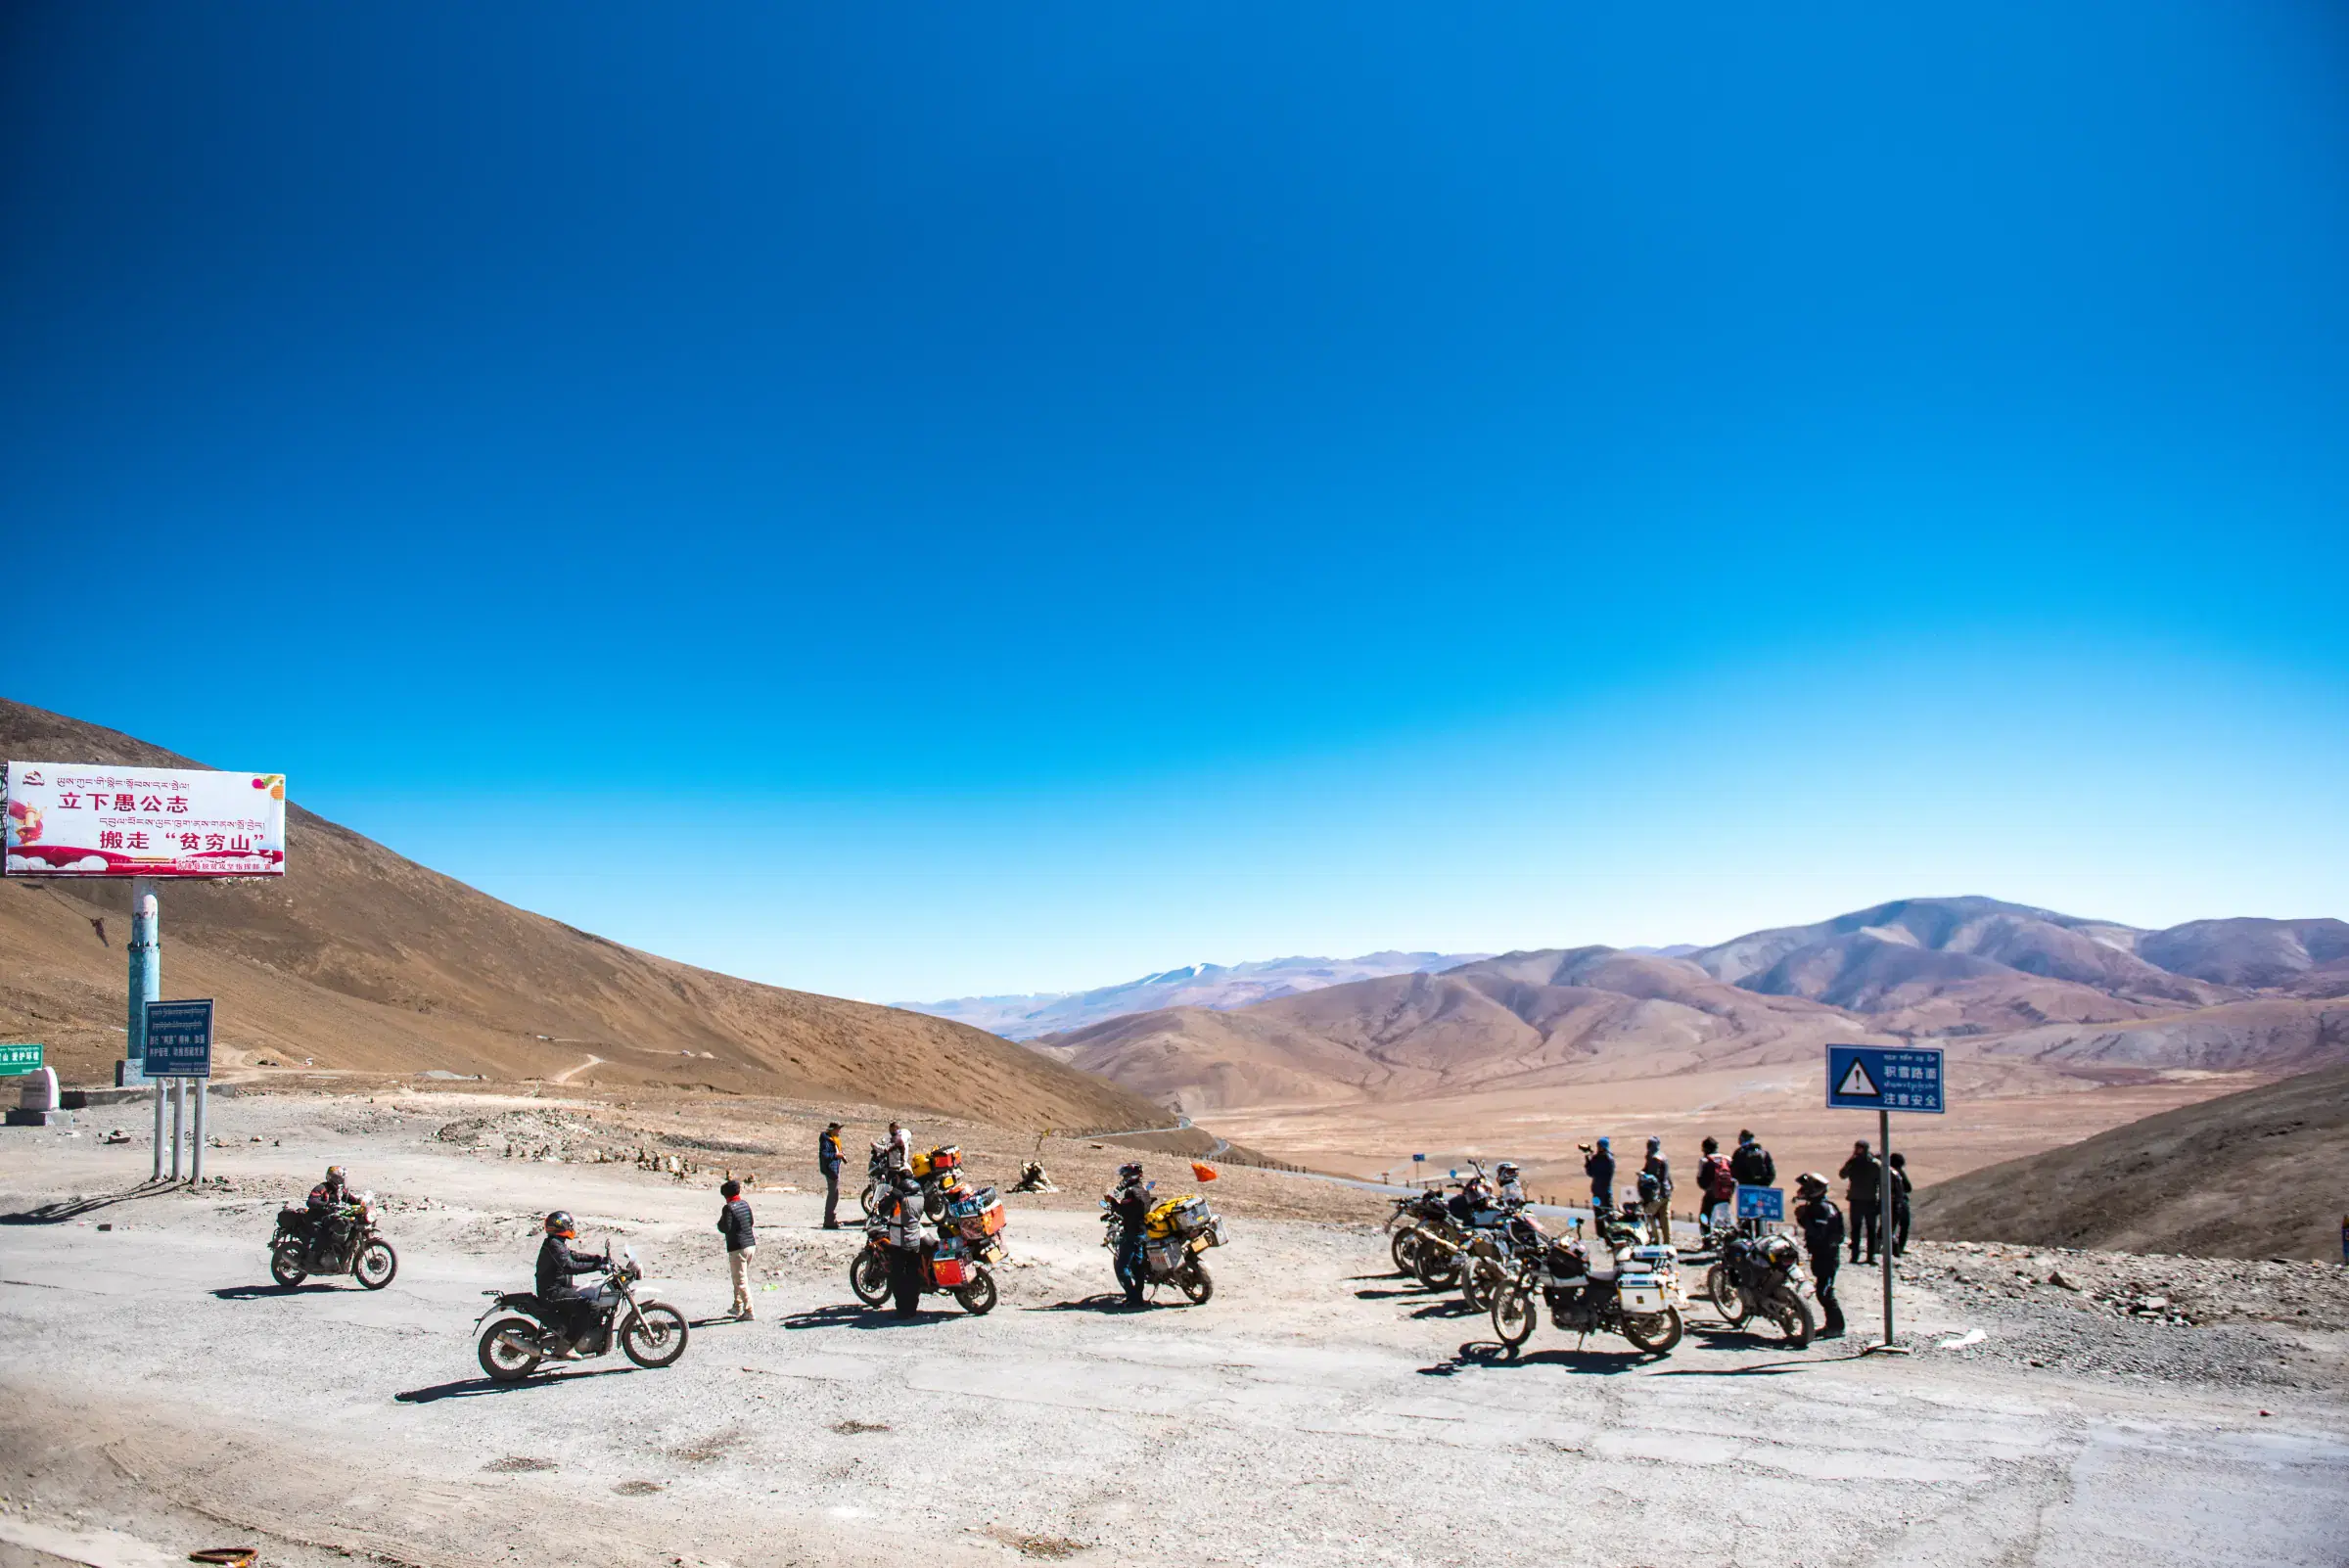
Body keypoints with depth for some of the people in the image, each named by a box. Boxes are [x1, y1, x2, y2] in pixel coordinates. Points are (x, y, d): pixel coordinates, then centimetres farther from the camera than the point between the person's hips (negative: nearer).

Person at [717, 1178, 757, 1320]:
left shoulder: (728, 1208, -14)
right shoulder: (745, 1204, 9)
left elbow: (725, 1228, -18)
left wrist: (720, 1222, 1)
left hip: (737, 1248, -8)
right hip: (751, 1245, 8)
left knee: (741, 1280, -5)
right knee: (739, 1277, 22)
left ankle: (748, 1312, -8)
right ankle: (738, 1307, 31)